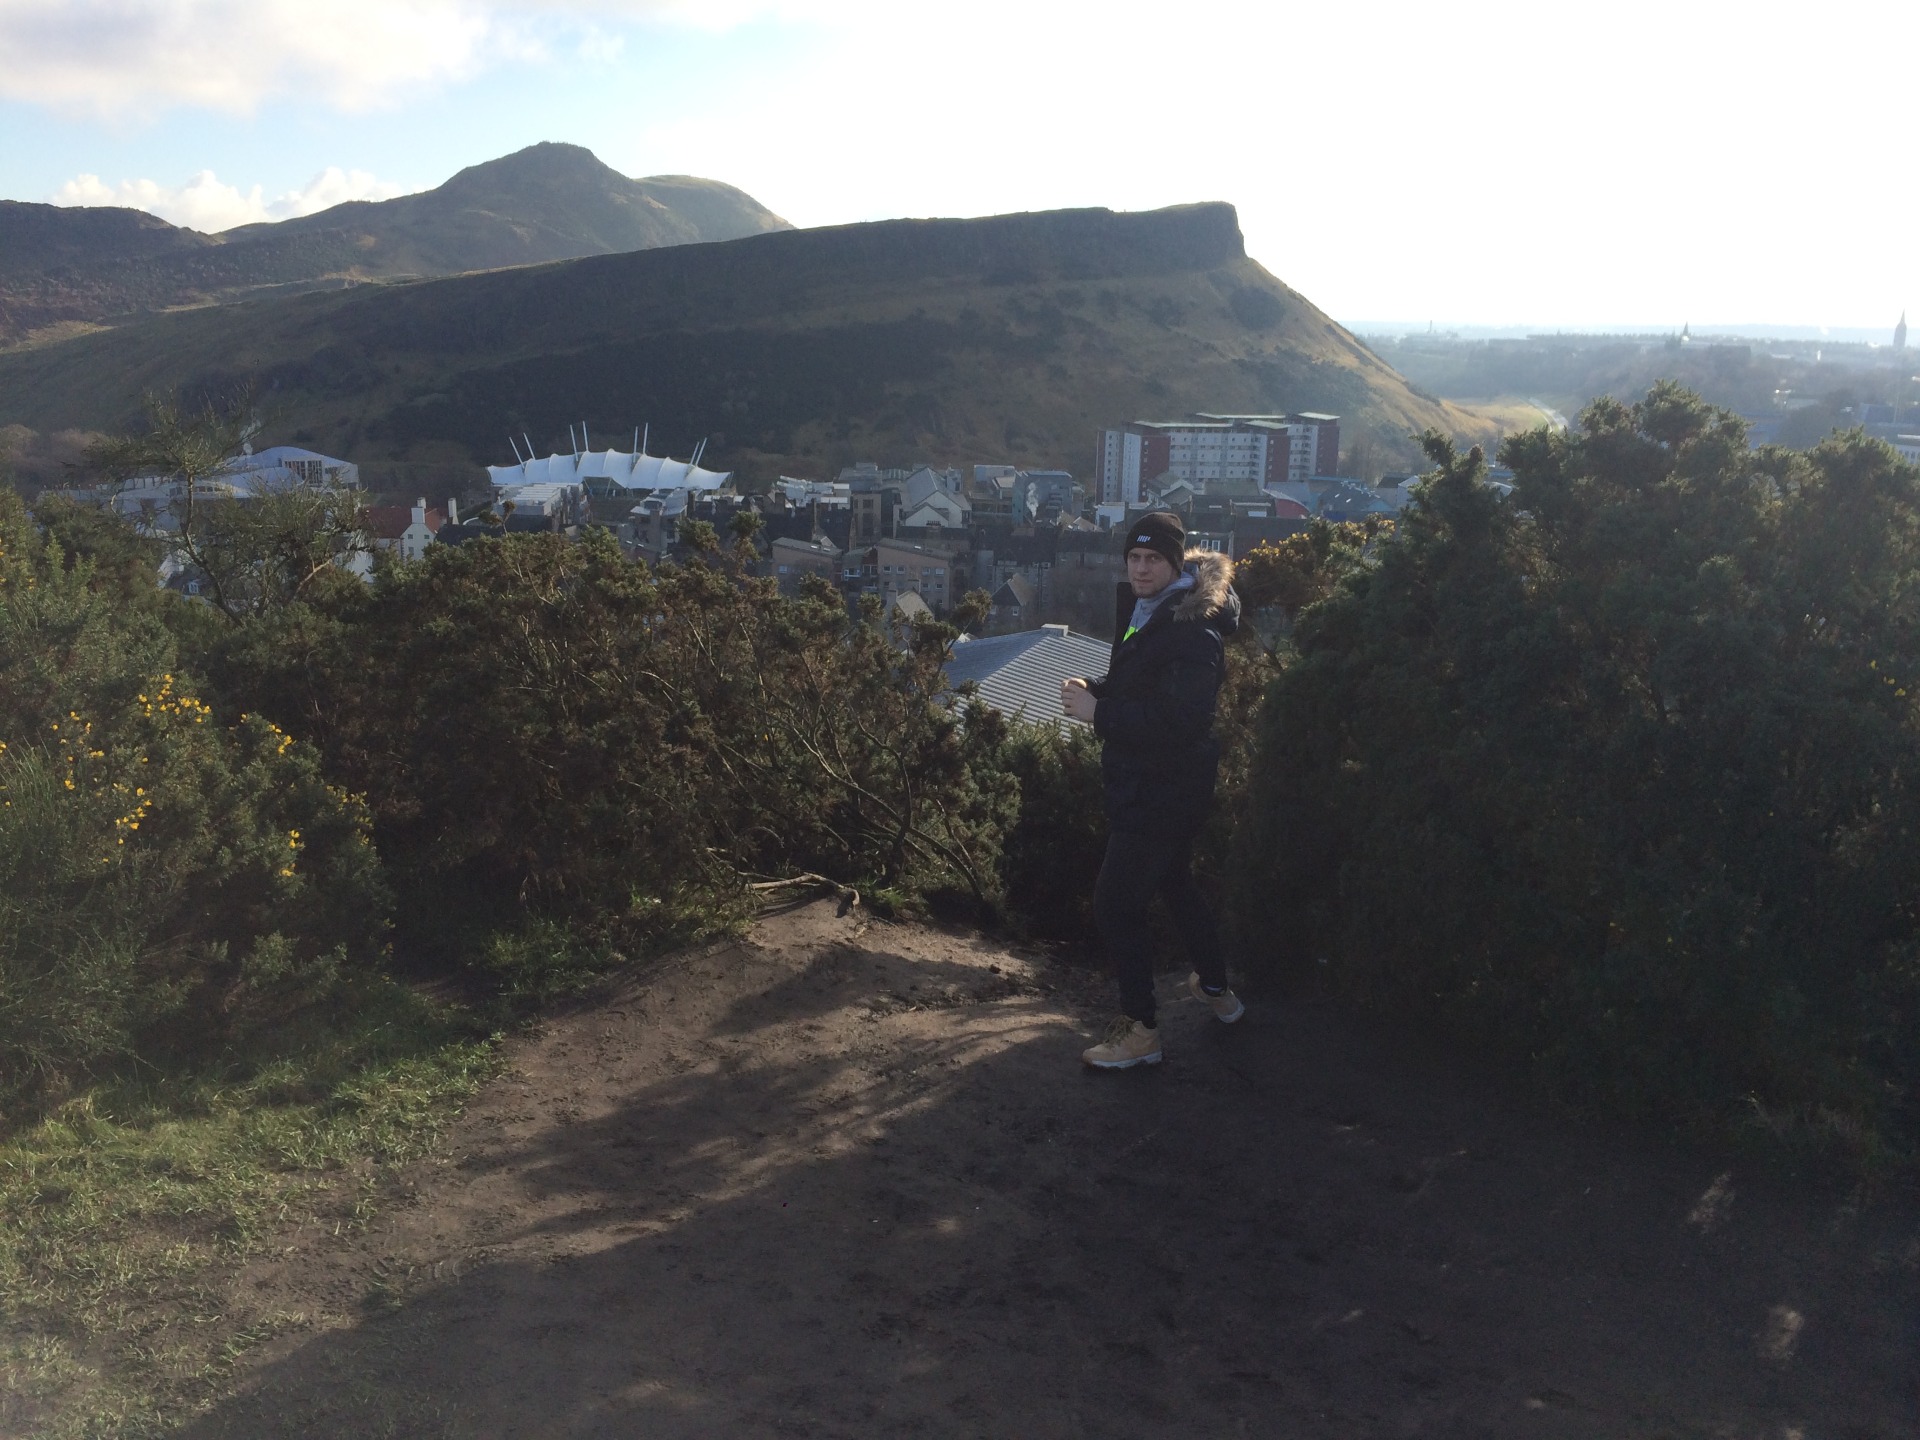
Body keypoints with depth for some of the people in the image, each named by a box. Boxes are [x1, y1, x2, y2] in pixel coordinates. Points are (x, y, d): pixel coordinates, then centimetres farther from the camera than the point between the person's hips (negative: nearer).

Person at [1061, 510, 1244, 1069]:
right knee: (1174, 881, 26)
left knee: (1115, 903, -6)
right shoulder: (1144, 609, 7)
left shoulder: (1192, 631, -23)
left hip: (1163, 789, -11)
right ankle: (1216, 988, 45)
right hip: (1144, 784, 11)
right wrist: (1093, 689, -1)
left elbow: (1177, 719, -31)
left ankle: (1140, 1031, 6)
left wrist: (1098, 712, -27)